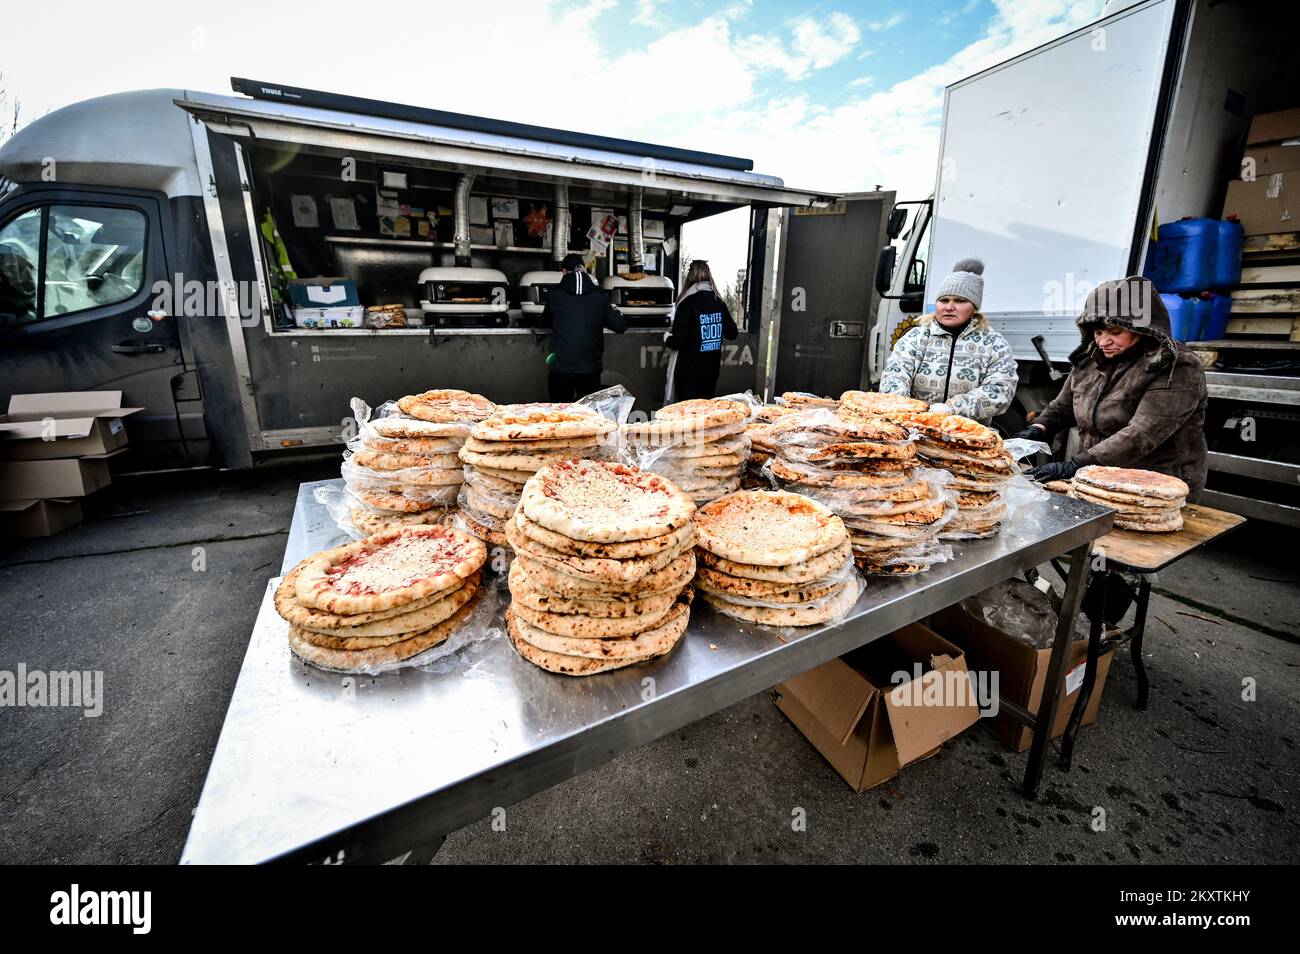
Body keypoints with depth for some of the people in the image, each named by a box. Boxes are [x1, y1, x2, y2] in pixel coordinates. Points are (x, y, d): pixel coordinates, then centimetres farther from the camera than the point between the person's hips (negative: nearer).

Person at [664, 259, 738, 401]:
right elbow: (732, 334, 10)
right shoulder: (720, 304, 2)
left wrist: (667, 338, 3)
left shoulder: (687, 304, -14)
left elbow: (678, 341, -18)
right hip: (711, 371, 5)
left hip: (688, 372, -5)